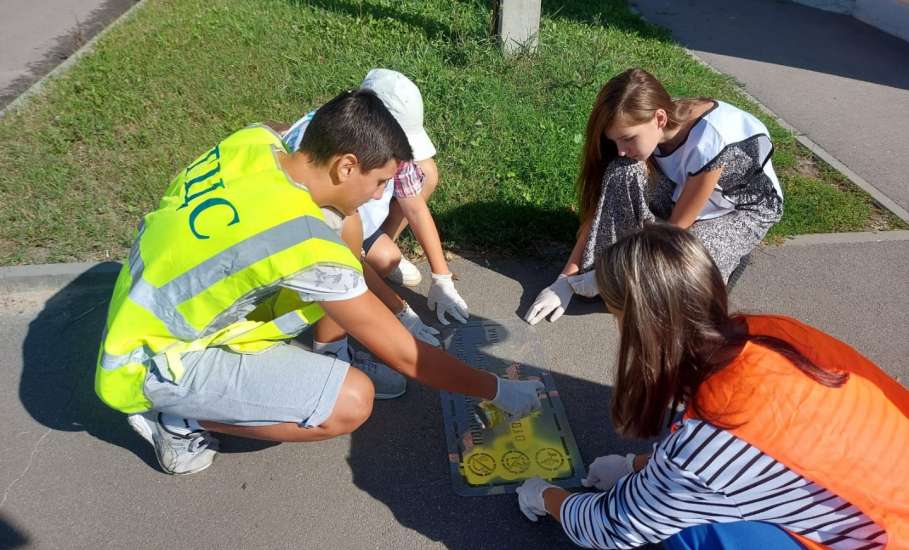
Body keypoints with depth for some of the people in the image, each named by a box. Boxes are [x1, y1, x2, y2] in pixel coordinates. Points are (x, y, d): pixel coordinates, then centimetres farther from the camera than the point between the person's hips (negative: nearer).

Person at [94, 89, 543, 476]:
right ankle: (176, 418, -1)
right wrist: (498, 391, -7)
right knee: (352, 402, -17)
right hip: (149, 367, -7)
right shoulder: (312, 251, -31)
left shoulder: (254, 140, -12)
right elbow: (405, 357, -21)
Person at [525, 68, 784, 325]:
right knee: (622, 172, -27)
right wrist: (566, 279, -20)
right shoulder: (643, 132, -19)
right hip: (682, 194, 5)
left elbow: (677, 225, -26)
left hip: (747, 208, -4)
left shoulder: (709, 142, -37)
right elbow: (602, 206, -17)